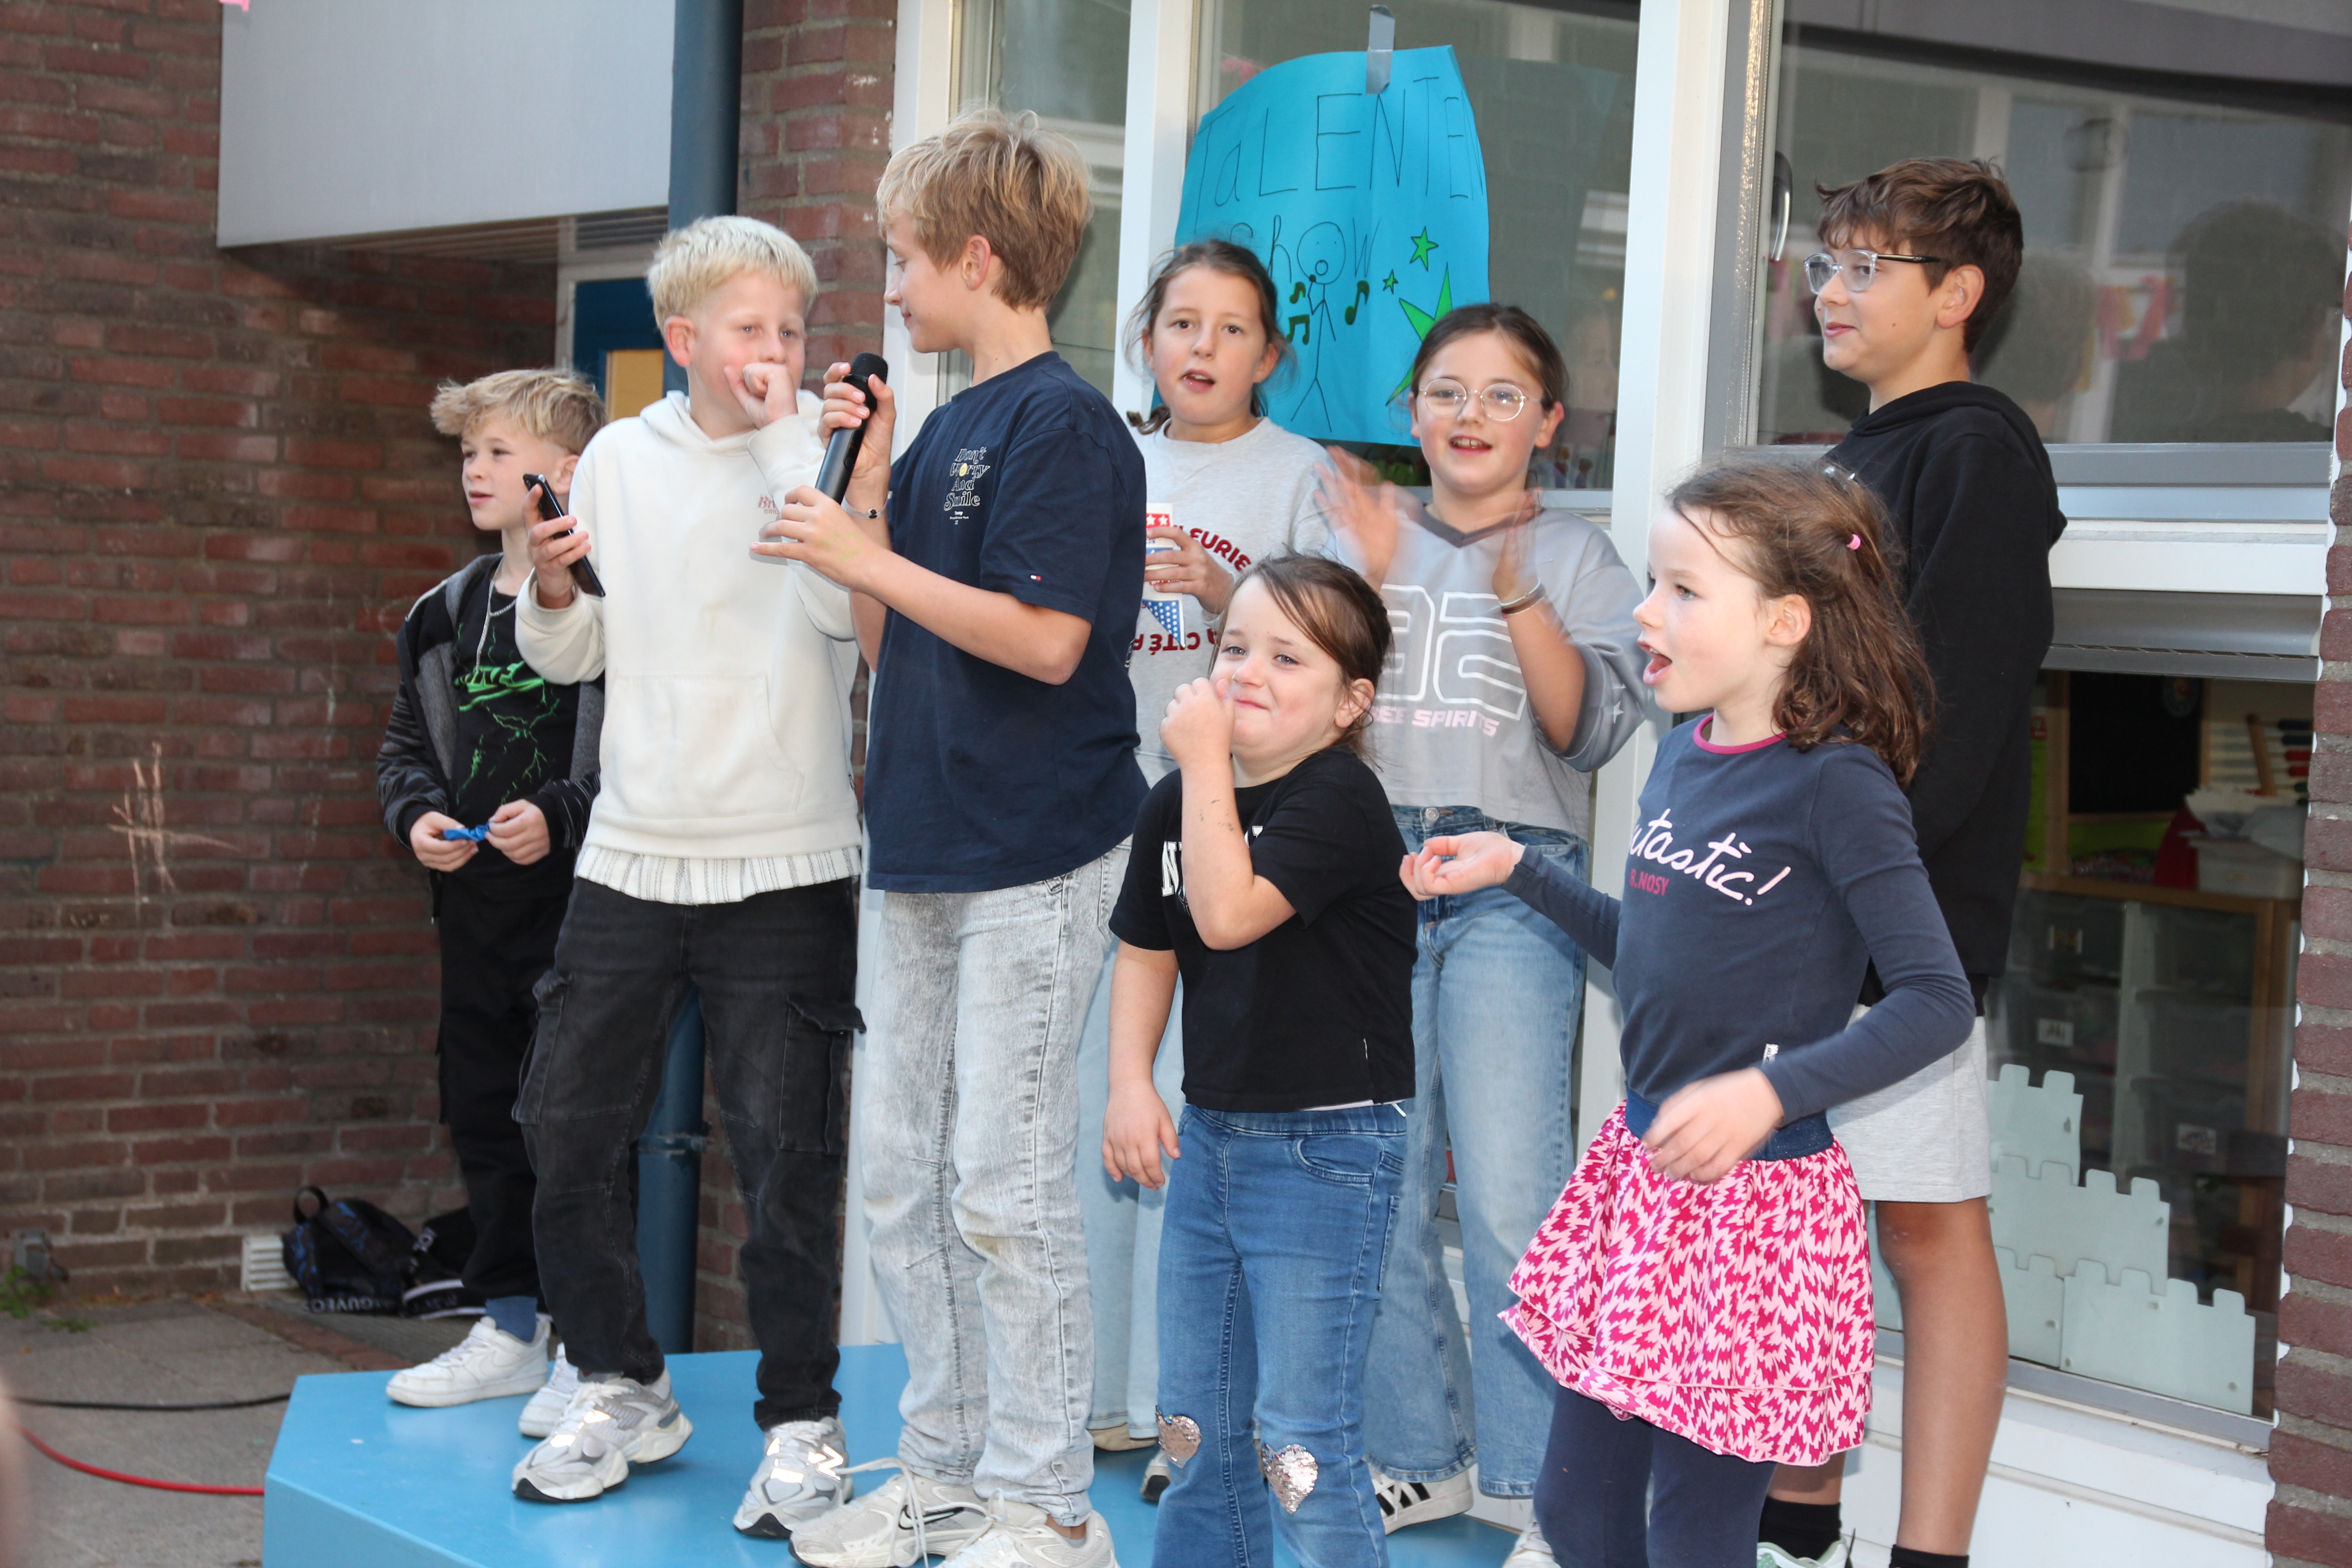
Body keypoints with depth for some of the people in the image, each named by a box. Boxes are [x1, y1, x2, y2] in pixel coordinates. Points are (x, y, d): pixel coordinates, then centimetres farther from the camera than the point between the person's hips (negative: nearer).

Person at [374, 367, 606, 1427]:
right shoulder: (446, 614, 13)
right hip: (473, 906, 8)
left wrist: (559, 815, -21)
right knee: (483, 1117, 13)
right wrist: (418, 817, 2)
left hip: (578, 903, -8)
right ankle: (511, 1329, 25)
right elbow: (404, 744, 21)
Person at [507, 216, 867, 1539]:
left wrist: (781, 437, -18)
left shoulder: (822, 451, -3)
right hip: (632, 856, 4)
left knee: (785, 1158, -2)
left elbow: (845, 610, -21)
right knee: (572, 1135, 9)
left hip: (786, 868, -4)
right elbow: (578, 654, 16)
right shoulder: (622, 459, 8)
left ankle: (803, 1421, 13)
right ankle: (624, 1391, 27)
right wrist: (550, 590, -4)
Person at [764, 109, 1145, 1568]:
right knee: (906, 1179, 12)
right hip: (932, 849, 9)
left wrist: (865, 556, -14)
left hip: (1034, 858, -9)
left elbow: (1047, 637, -20)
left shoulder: (1066, 423, -11)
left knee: (1005, 1188, -6)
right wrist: (864, 475, 9)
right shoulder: (948, 430, 16)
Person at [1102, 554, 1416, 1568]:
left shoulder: (1340, 800, -16)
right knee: (1198, 1425, 17)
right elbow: (1146, 950, 14)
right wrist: (1129, 1084, 1)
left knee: (1302, 1442, -5)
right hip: (1210, 1133, 8)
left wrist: (1204, 760, -21)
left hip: (1327, 1149, -7)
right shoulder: (1177, 801, 6)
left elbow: (1228, 913, -27)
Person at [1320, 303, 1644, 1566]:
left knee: (1509, 1193, -12)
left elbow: (1586, 730, -3)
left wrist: (1521, 599, -15)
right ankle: (1418, 1453, 18)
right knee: (1377, 1186, 4)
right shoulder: (1369, 536, 14)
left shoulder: (1575, 556, 8)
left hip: (1510, 881, -3)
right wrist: (1365, 579, -7)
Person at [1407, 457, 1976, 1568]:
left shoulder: (1835, 782, -16)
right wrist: (1519, 872, 20)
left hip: (1754, 1191, -8)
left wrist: (1769, 1090, -29)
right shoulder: (1684, 756, 7)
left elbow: (1936, 1002, -20)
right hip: (1639, 1166, 8)